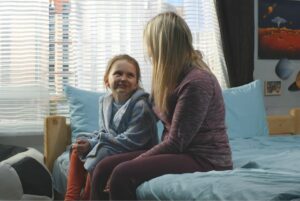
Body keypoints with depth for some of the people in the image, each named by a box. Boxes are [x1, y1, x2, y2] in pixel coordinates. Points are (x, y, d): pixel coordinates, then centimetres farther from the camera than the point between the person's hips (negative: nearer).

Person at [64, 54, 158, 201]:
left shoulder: (140, 106, -20)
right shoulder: (105, 101, 5)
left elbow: (131, 141, -25)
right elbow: (103, 132, 10)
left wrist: (93, 144, -24)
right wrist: (89, 142, -15)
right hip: (113, 147, 8)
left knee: (98, 155, -28)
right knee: (78, 149, 0)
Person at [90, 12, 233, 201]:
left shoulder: (197, 81, -18)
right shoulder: (177, 76, 13)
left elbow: (176, 143, -19)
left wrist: (133, 163, -13)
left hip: (205, 160, -9)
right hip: (181, 153, 9)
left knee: (122, 174, -28)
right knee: (104, 168, -5)